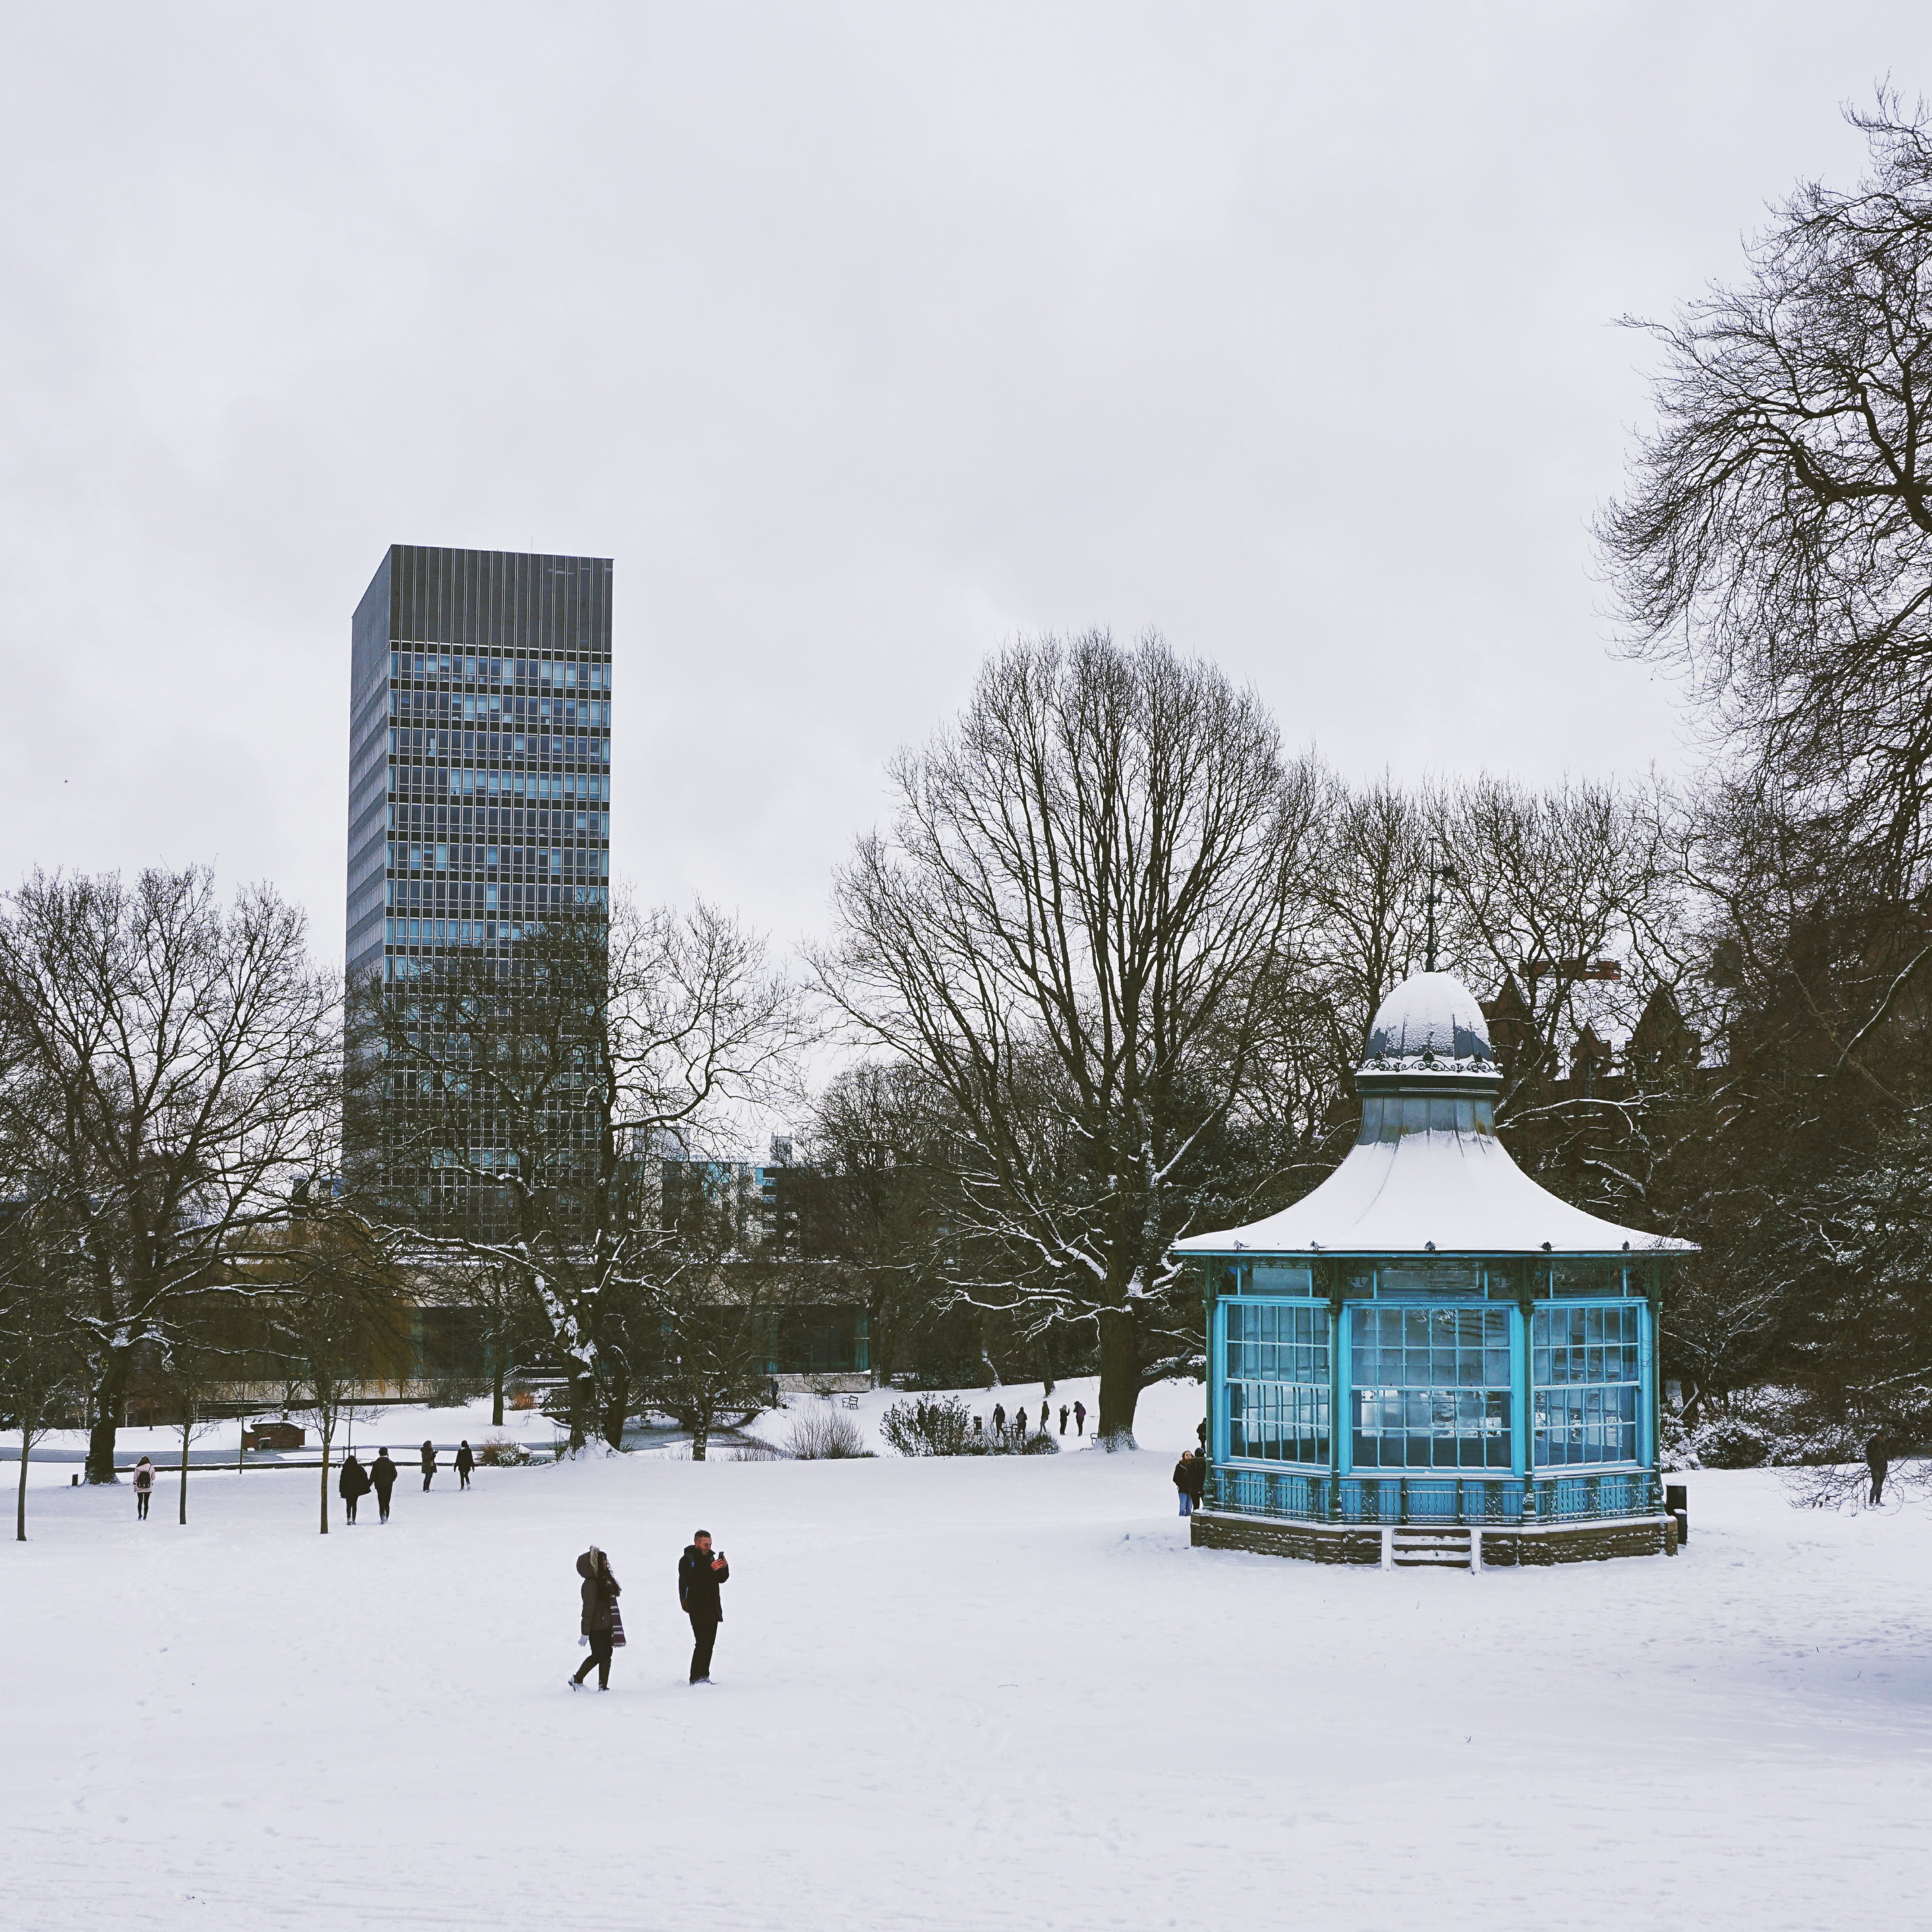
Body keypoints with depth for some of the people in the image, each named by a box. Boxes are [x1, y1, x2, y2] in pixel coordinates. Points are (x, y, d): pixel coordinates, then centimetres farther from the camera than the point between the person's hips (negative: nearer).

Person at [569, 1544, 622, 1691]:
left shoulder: (605, 1580, 9)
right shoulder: (591, 1584, -18)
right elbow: (589, 1608, -20)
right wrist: (585, 1632, -20)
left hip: (606, 1626, 9)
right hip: (596, 1628, -9)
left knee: (606, 1655, 10)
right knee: (598, 1656, -3)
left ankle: (603, 1686, 16)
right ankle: (577, 1680, 11)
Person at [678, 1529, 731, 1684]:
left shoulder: (710, 1557, 16)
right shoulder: (687, 1560, -7)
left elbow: (722, 1579, 15)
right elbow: (691, 1581, -23)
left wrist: (724, 1568, -6)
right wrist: (711, 1569, -27)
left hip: (712, 1609, 8)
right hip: (698, 1609, -7)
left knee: (709, 1643, 7)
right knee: (702, 1643, -14)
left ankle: (704, 1677, 12)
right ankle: (696, 1678, -12)